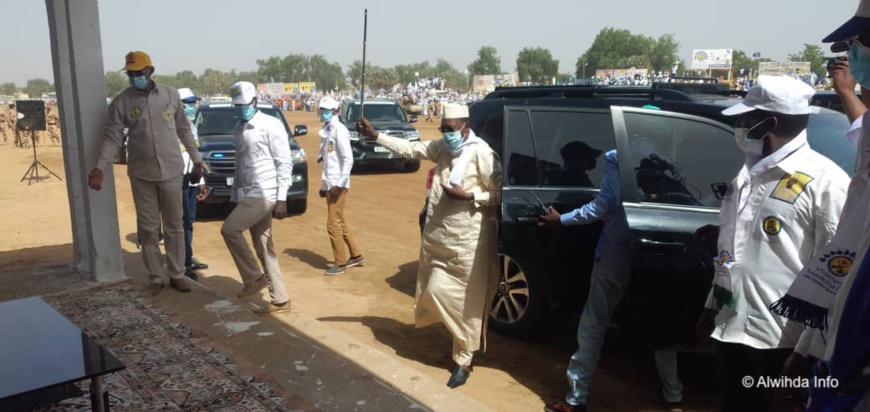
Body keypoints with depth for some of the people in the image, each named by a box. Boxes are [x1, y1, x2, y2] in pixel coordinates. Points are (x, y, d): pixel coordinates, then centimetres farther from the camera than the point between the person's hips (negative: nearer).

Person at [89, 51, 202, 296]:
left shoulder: (171, 95, 1)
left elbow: (184, 130, 8)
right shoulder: (121, 102, -2)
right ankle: (156, 277, 17)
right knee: (148, 228, 6)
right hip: (141, 174, 0)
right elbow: (112, 138, -4)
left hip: (172, 171, 0)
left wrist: (197, 160, 6)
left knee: (174, 226, 8)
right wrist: (100, 167, -17)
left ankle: (177, 274, 19)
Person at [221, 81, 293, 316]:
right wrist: (236, 195, 19)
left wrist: (281, 198, -19)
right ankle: (280, 300, 13)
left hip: (265, 194, -8)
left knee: (229, 229, -13)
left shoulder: (271, 125, -9)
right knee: (263, 247, 7)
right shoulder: (238, 129, 16)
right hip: (250, 195, 8)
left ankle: (254, 278, 2)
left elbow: (285, 163, -13)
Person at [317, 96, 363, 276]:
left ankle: (341, 263, 7)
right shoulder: (327, 131, 15)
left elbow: (348, 159, -18)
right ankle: (356, 256, 27)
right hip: (329, 184, 9)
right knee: (340, 222, 16)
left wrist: (340, 184, -22)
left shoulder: (339, 130, -12)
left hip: (337, 184, -9)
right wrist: (324, 184, 19)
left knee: (333, 224, -4)